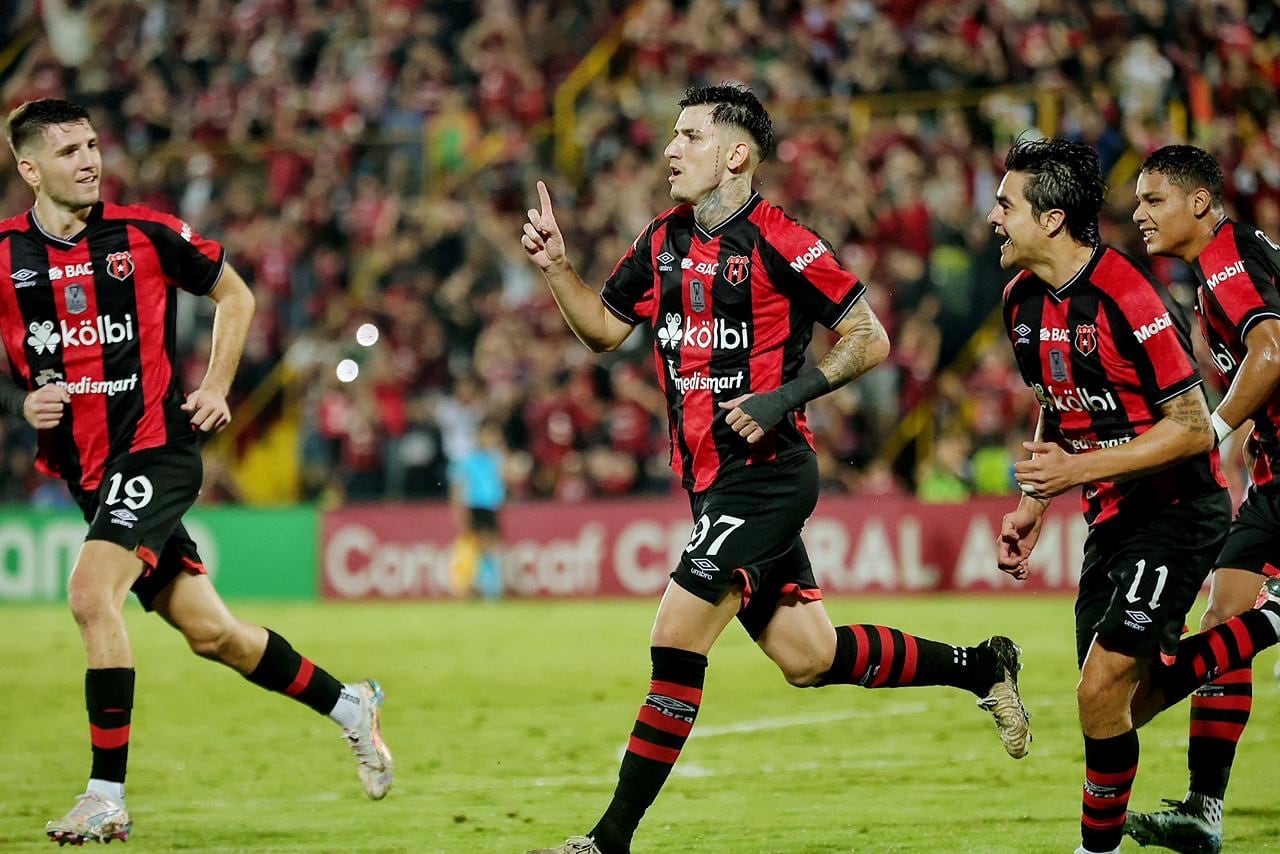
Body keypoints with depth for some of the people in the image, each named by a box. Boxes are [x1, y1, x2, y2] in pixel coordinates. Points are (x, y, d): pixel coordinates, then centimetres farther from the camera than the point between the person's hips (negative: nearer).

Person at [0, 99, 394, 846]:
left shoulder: (145, 233, -4)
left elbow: (235, 295, 11)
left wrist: (215, 387, 2)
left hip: (155, 448, -4)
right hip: (83, 469, 4)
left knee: (92, 593, -24)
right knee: (209, 632, 7)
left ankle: (107, 797, -18)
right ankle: (350, 706, 29)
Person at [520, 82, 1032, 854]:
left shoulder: (777, 242, -13)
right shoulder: (664, 241, 10)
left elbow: (871, 340, -9)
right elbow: (605, 327, 21)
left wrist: (787, 396, -19)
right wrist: (555, 264, 5)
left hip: (767, 472, -8)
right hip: (713, 478, 8)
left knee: (678, 639, -13)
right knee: (808, 658, 12)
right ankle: (981, 666, 30)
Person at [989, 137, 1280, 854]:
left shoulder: (1128, 300, -23)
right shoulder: (1024, 300, 4)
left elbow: (1193, 428, -21)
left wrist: (1081, 469, -25)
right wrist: (1033, 507, 10)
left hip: (1177, 513, -9)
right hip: (1112, 519, 9)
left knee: (1103, 691, -16)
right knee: (1123, 702, 10)